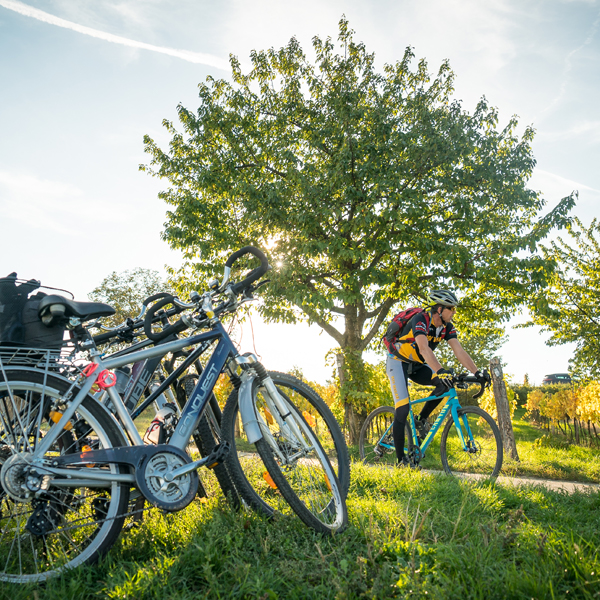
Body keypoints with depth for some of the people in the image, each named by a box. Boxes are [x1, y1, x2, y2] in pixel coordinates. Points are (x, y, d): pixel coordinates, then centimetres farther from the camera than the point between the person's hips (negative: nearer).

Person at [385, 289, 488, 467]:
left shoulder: (447, 327, -6)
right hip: (398, 362, -7)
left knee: (446, 382, -19)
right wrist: (441, 371, -56)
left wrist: (477, 372, -26)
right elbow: (424, 348, -43)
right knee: (403, 410, -16)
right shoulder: (420, 320, -28)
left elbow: (459, 351, -13)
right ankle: (400, 460, -6)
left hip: (417, 365, 7)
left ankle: (421, 420, -1)